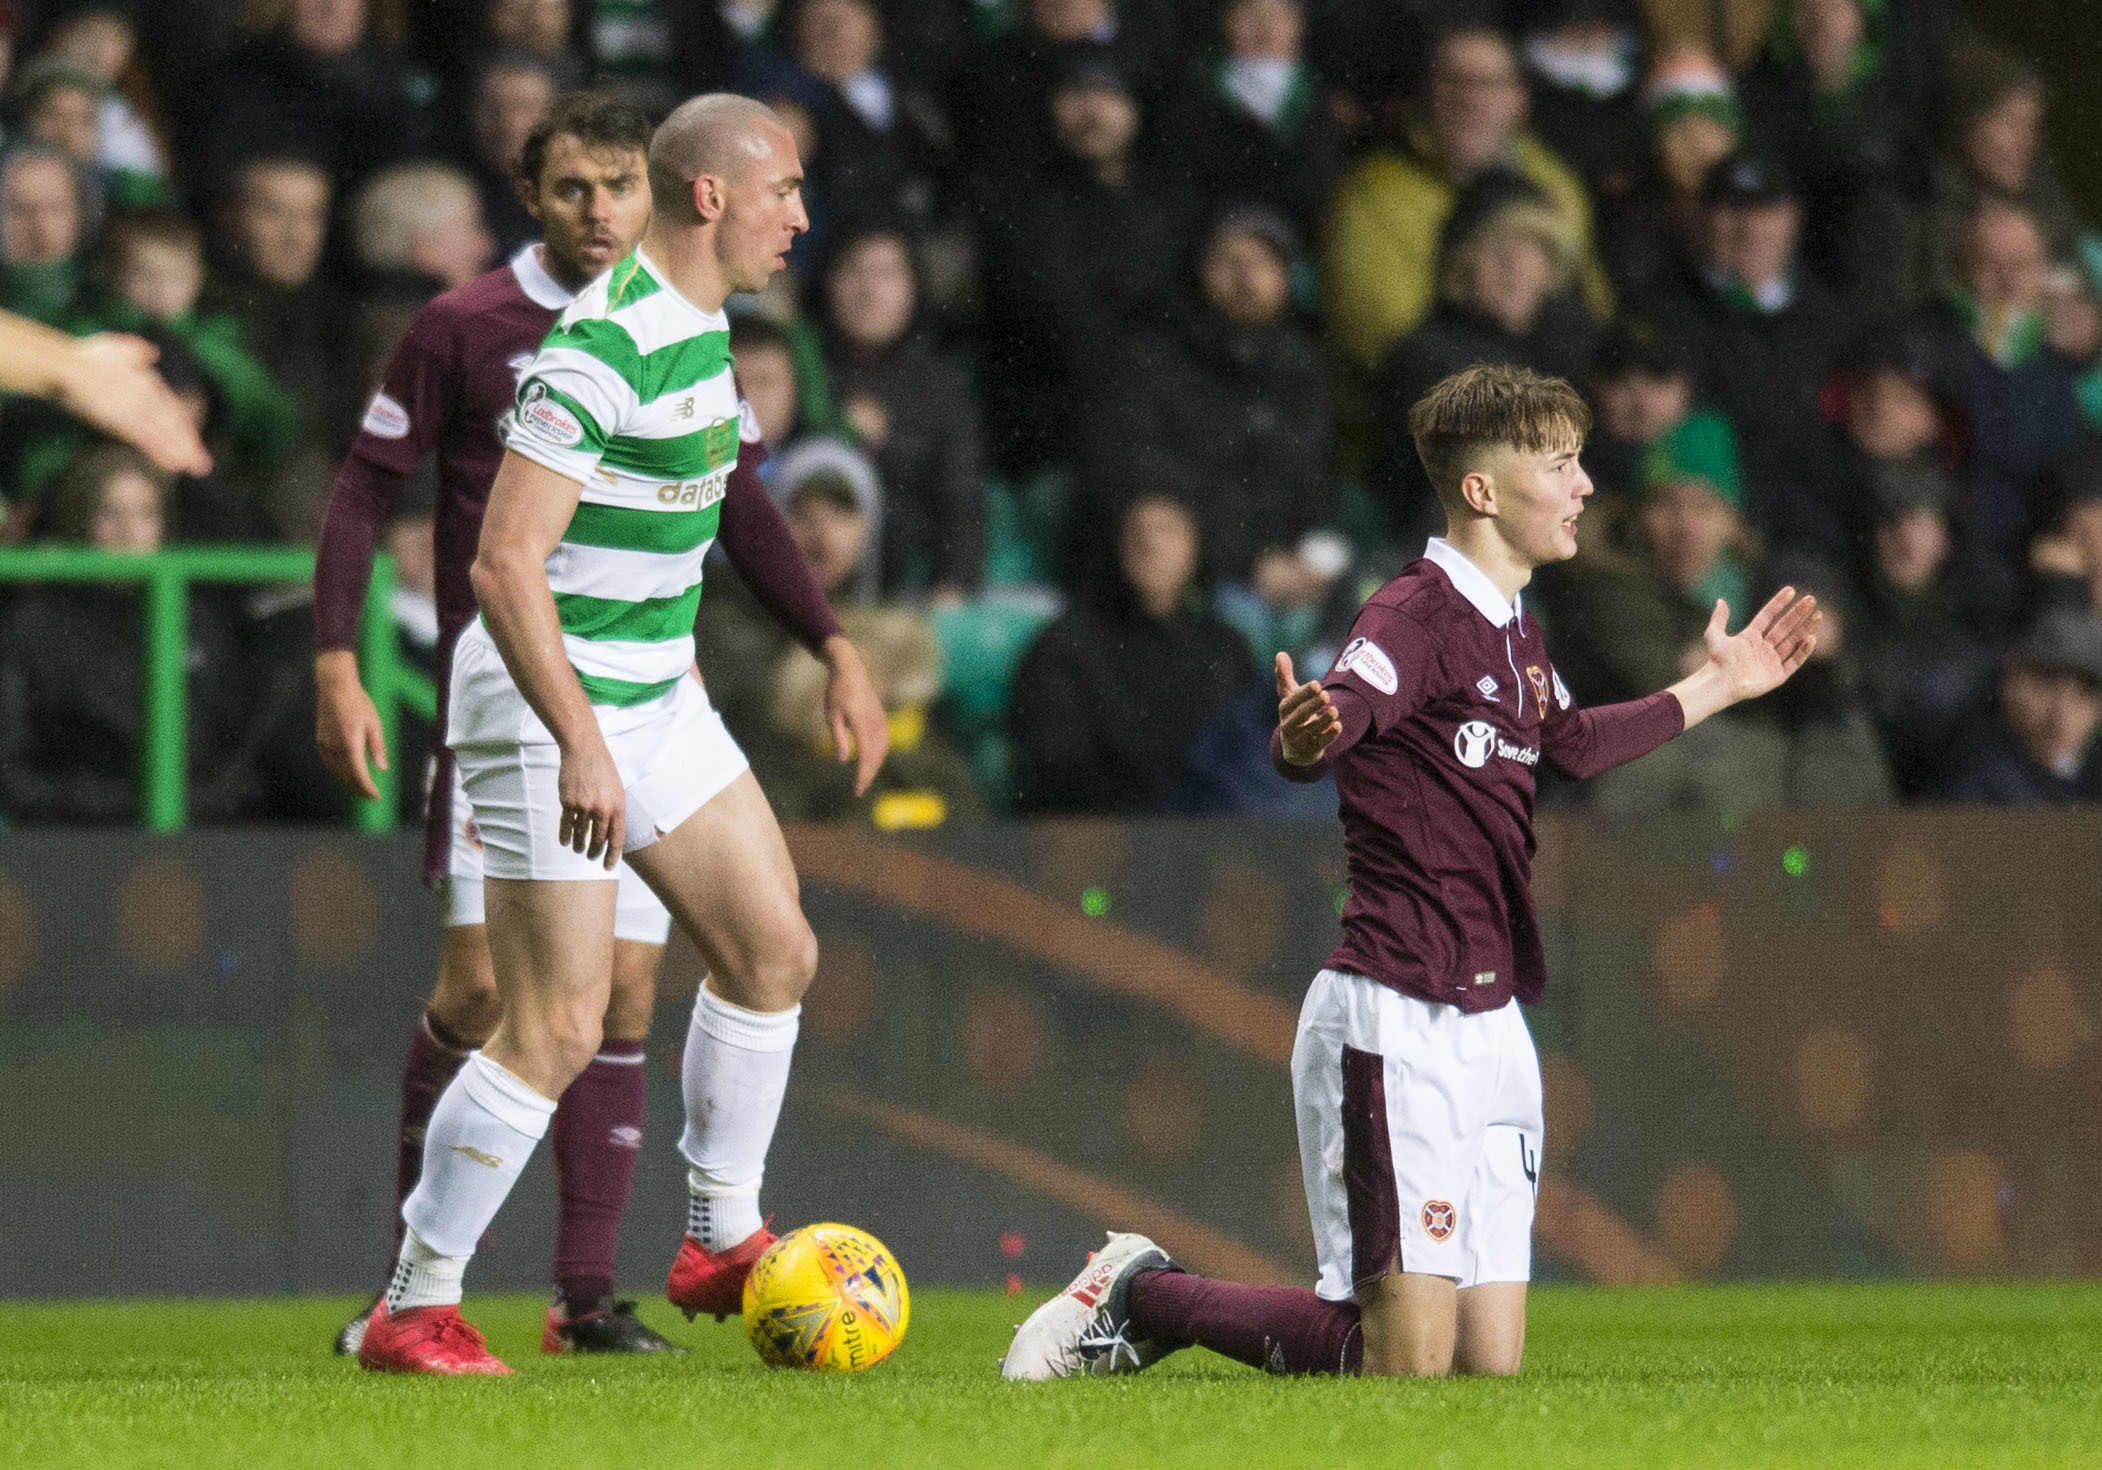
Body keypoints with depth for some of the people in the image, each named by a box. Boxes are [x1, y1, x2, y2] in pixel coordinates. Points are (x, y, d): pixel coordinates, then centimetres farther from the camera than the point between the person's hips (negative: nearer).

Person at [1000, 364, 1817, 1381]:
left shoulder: (1516, 637, 15)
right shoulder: (1418, 618, -13)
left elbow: (1575, 745, 36)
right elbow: (1315, 740, -31)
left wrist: (1715, 687, 42)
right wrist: (1302, 736, -54)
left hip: (1490, 1022, 9)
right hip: (1399, 1020, -9)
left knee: (1489, 1365, 4)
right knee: (1410, 1365, -13)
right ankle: (1142, 1300, 6)